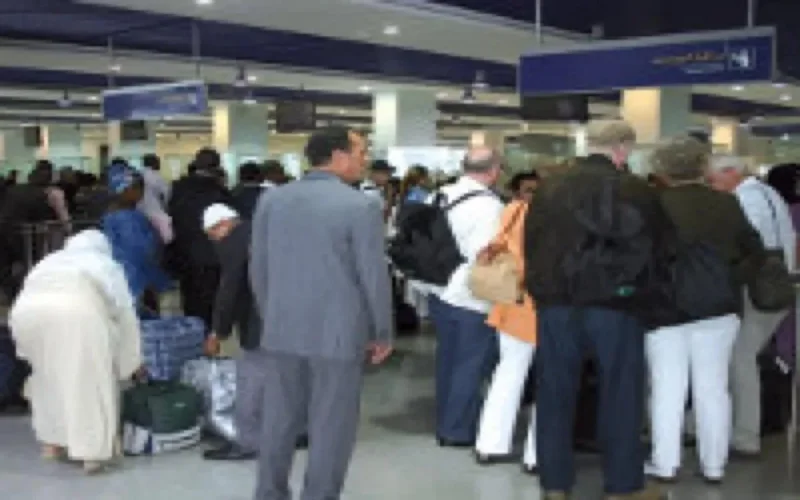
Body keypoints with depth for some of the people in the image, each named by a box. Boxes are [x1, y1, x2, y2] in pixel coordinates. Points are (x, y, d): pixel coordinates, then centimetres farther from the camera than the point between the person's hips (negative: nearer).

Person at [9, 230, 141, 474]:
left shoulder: (50, 261, 39)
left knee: (47, 376, 22)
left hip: (27, 310, 4)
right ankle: (93, 451, 4)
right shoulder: (106, 266, 31)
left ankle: (51, 443, 27)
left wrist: (30, 352, 36)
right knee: (90, 378, 5)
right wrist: (132, 361, 37)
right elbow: (124, 312, 30)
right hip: (77, 309, -3)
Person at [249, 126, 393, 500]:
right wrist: (383, 334, 2)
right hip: (338, 333, -5)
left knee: (279, 421, 16)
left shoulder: (271, 200, 4)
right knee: (330, 428, 6)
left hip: (280, 332, 5)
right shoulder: (360, 207, -12)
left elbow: (258, 269, 9)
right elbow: (374, 277, -10)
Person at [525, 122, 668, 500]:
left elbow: (530, 244, 9)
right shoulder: (636, 190, -6)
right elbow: (653, 249, 0)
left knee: (555, 396, 11)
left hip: (556, 304, 3)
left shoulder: (549, 188, 5)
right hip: (615, 305, -3)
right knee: (620, 397, 9)